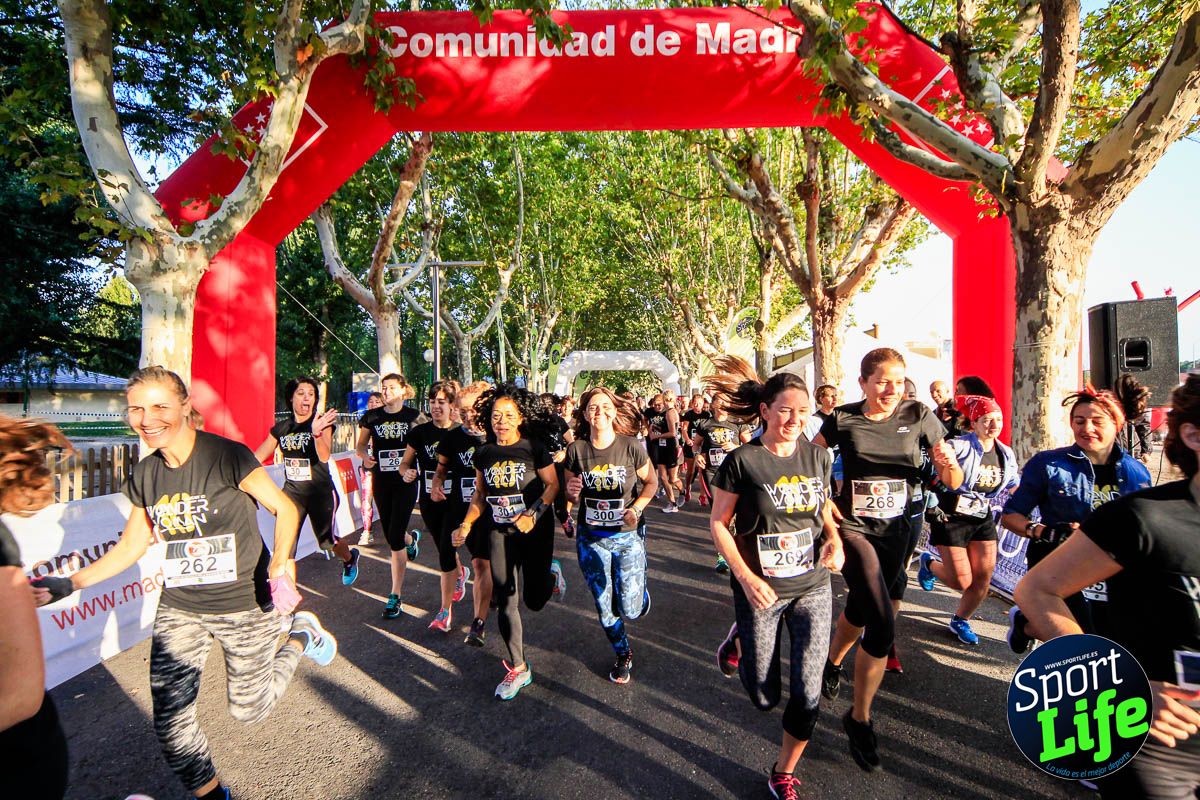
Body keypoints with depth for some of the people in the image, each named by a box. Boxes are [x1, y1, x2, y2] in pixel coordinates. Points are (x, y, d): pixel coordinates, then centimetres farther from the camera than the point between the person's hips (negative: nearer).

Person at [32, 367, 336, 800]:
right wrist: (69, 584, 5)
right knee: (170, 724, 4)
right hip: (178, 609, 5)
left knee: (248, 709, 12)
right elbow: (130, 546, 13)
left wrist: (278, 569, -26)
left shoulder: (227, 456, -19)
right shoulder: (144, 476, 0)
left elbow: (285, 509, -14)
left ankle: (300, 634, 37)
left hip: (244, 606, -5)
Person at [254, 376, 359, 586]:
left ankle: (350, 557, 48)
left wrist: (317, 433, -44)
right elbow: (257, 457, 10)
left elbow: (324, 456, -27)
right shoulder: (281, 427, 2)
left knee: (327, 541, 14)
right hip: (291, 492, 3)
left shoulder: (322, 423, -10)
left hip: (321, 492, -3)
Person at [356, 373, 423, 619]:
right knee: (391, 537, 13)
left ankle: (396, 596, 2)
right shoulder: (372, 417, 3)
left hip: (406, 481, -3)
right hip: (381, 482, 3)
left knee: (395, 538, -9)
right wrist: (365, 456, -9)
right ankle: (412, 538, 52)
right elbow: (360, 445, 12)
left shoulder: (414, 416, -4)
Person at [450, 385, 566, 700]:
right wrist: (466, 525, -3)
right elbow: (480, 495, 8)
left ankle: (551, 574, 40)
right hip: (500, 533, 3)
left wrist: (533, 514, -22)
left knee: (534, 601, 5)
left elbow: (553, 485, -10)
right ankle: (518, 669, 21)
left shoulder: (534, 448, -12)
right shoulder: (483, 454, 0)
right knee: (506, 603, 5)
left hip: (535, 530, -3)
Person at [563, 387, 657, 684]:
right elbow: (570, 498, 3)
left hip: (628, 536, -2)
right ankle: (622, 654, 41)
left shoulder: (631, 446, -12)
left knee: (630, 609, -2)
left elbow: (651, 482, 1)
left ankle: (641, 591, 36)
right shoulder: (576, 449, -7)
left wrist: (637, 507, -14)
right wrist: (572, 493, -20)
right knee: (605, 607, 14)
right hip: (590, 538, 2)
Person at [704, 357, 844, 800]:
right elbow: (718, 523, -8)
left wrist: (834, 538, -6)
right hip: (761, 590, -3)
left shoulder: (817, 456, -1)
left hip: (813, 586, 3)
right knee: (764, 696, 12)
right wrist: (746, 577, -17)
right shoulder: (741, 461, -14)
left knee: (807, 695, 5)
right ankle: (740, 641, 44)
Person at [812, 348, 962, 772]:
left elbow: (953, 482, -5)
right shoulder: (842, 419, -9)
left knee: (861, 609, 19)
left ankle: (832, 660, 52)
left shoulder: (919, 416, -6)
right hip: (853, 527, -2)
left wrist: (949, 465, -27)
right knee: (882, 626, -13)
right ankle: (860, 719, 9)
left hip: (899, 529, 3)